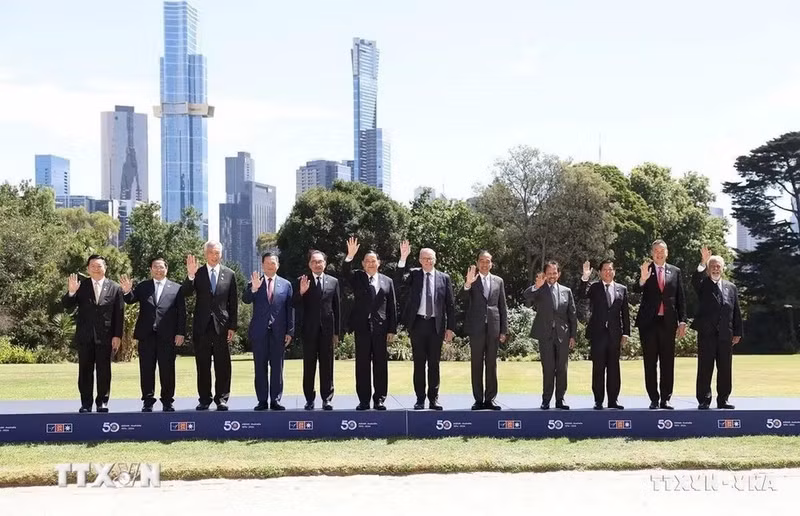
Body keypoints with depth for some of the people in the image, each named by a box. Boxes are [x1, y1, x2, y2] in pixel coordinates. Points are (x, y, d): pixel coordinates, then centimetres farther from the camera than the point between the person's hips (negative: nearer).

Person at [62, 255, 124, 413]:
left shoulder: (114, 288, 4)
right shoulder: (81, 286, 5)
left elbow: (119, 314, 2)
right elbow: (67, 305, 0)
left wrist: (117, 336, -5)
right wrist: (71, 292, -20)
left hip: (105, 336, -1)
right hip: (85, 336, 1)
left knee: (104, 371, 2)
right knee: (85, 370, 3)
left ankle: (102, 402, 9)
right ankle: (86, 403, 8)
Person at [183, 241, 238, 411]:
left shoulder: (229, 274, 6)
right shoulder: (197, 273, 4)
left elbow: (233, 303, 7)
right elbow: (186, 293, -9)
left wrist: (233, 326, 1)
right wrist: (190, 275, -25)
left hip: (222, 325, 0)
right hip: (202, 326, 0)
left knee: (222, 365, 1)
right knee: (203, 365, 4)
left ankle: (222, 398, 7)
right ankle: (204, 399, 11)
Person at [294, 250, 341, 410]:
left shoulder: (333, 281, 7)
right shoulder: (302, 281, 3)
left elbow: (337, 308, 8)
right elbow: (297, 307, -1)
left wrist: (337, 332, 6)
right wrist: (301, 292, -21)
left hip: (327, 329, 1)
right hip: (309, 330, -1)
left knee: (327, 365, 3)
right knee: (309, 365, 3)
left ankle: (327, 399, 8)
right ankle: (309, 399, 8)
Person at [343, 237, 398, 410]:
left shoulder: (387, 281, 9)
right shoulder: (357, 278, 8)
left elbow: (392, 307, 7)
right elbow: (345, 271, -14)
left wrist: (392, 329, 1)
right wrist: (350, 255, -31)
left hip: (380, 328, 1)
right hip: (362, 326, -1)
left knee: (380, 364, 2)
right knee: (362, 365, 1)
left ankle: (379, 399, 8)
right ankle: (364, 400, 6)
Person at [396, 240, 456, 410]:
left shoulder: (444, 278, 5)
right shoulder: (414, 275, 4)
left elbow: (450, 305, 5)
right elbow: (400, 280, -17)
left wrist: (450, 327, 0)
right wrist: (403, 258, -26)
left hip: (436, 325, 0)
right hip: (417, 324, 0)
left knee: (434, 363, 5)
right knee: (419, 363, 4)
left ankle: (433, 399, 11)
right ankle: (420, 399, 9)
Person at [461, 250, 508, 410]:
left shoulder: (498, 281, 10)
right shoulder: (471, 280, 3)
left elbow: (503, 307, 10)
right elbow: (463, 297, -15)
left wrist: (504, 330, 5)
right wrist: (468, 283, -35)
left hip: (493, 328, 2)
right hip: (476, 328, -2)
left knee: (492, 364, 5)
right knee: (477, 365, 1)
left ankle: (490, 399, 9)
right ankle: (478, 399, 4)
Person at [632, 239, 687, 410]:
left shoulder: (675, 271, 9)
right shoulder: (645, 270, 2)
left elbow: (681, 298, 10)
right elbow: (635, 290, -14)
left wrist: (682, 321, 2)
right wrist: (643, 279, -34)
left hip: (668, 322, 2)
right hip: (649, 322, -2)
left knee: (668, 362, 3)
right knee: (650, 362, 1)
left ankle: (665, 399, 7)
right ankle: (654, 399, 5)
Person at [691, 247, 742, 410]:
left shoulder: (731, 287, 14)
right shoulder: (703, 285, 5)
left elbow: (736, 312, 13)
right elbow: (695, 279, -21)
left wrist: (737, 333, 8)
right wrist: (703, 263, -32)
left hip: (725, 335, 3)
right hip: (706, 334, -3)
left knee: (725, 369, 5)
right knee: (704, 368, -2)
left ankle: (723, 400, 12)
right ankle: (704, 400, 1)